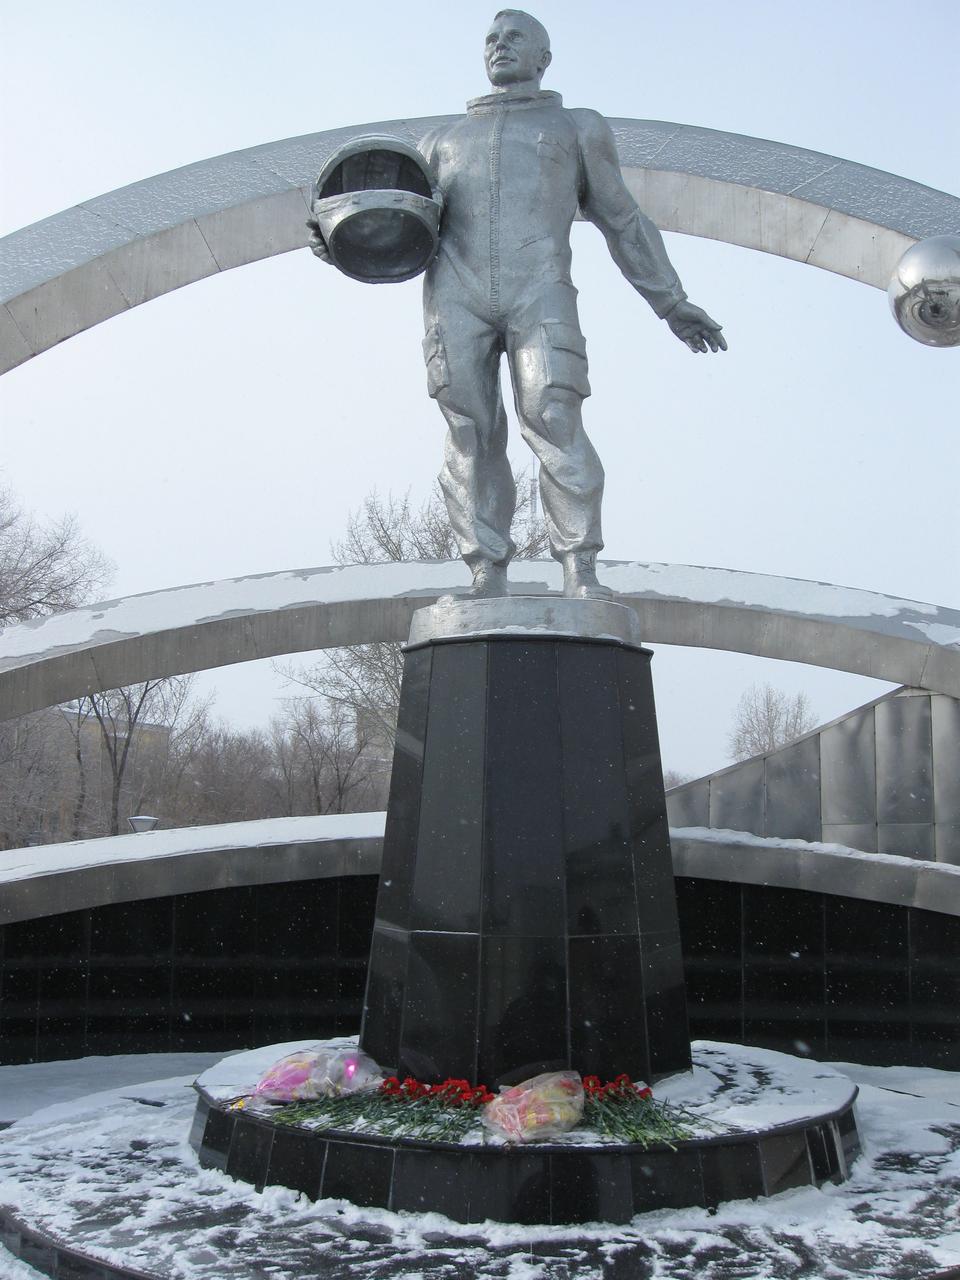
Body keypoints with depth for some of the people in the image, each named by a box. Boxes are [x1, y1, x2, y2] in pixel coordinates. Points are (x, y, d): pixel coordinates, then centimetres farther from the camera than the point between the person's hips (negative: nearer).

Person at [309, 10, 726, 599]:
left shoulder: (578, 127, 27)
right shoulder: (444, 141, 32)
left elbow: (623, 222, 26)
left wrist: (671, 302, 22)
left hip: (539, 289, -2)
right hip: (456, 291, 2)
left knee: (553, 419, -19)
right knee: (471, 430, -9)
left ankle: (582, 575, -23)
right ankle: (488, 579, -12)